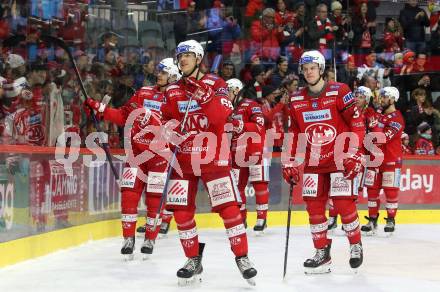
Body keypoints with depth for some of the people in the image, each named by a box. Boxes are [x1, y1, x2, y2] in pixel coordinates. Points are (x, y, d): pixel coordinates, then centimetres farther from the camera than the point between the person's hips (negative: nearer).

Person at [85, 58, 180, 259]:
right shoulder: (143, 93, 11)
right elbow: (124, 116, 14)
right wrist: (98, 108, 6)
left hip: (160, 154, -3)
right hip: (137, 150, 3)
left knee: (155, 198, 0)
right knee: (129, 194, -4)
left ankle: (150, 240, 15)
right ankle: (128, 238, 4)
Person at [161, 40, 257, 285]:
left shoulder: (216, 84, -2)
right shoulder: (172, 91, 11)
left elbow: (222, 117, -15)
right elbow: (167, 122, 14)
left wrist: (205, 96, -27)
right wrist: (170, 128, -8)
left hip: (213, 157, -4)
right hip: (183, 157, 4)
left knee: (229, 207, -9)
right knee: (182, 211, 1)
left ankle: (242, 257, 1)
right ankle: (194, 260, 14)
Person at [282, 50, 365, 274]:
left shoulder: (339, 92, -9)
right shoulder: (296, 100, 7)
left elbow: (357, 123, -11)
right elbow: (294, 133, 14)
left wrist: (353, 154, -17)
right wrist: (289, 162, 8)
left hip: (341, 158, -5)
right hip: (313, 161, 5)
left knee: (343, 204, -10)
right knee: (314, 206, 0)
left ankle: (356, 245, 11)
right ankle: (322, 252, 10)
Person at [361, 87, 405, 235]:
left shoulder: (396, 118, -10)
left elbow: (384, 137, -22)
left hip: (391, 160, -7)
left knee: (390, 190, -2)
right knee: (372, 189, 4)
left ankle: (391, 220, 7)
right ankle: (372, 220, 10)